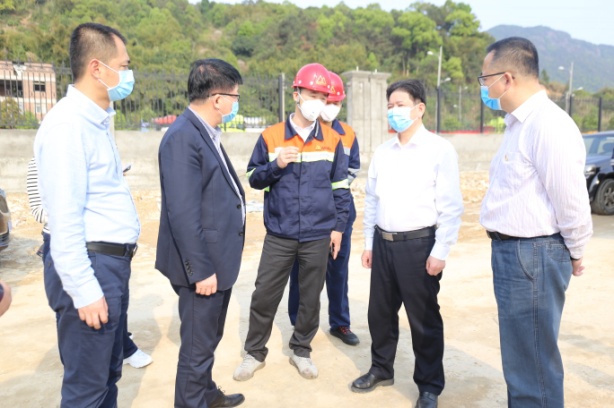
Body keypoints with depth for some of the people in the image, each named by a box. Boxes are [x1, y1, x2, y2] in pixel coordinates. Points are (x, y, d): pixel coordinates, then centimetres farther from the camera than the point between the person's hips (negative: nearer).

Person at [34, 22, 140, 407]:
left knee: (109, 374, 22)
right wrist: (85, 291, -19)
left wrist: (124, 245, 12)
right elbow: (64, 218, -20)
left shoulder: (97, 120, 13)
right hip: (91, 265, -9)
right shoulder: (68, 124, -16)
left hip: (113, 261, 9)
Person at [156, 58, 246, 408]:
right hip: (203, 264, -10)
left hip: (218, 259, 10)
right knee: (198, 346, 8)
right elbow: (183, 213, -24)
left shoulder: (207, 133, 10)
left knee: (210, 339, 25)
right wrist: (201, 270, -21)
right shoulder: (183, 137, -21)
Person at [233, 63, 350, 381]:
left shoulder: (332, 140, 2)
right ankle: (255, 352, 27)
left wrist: (338, 226, 2)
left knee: (311, 296, 12)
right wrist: (276, 165, -16)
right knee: (264, 295, 6)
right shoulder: (270, 136, -1)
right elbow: (254, 179, 3)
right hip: (279, 235, 0)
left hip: (318, 236, 1)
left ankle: (301, 350, 33)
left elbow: (340, 187, 6)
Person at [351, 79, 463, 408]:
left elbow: (451, 206, -9)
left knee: (423, 318, 8)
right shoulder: (382, 152, 9)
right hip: (383, 243, 5)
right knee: (380, 312, 16)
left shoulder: (439, 149, -7)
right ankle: (381, 369, 38)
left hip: (419, 244, -5)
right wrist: (369, 242, 11)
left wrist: (440, 251, -12)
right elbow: (371, 199, 12)